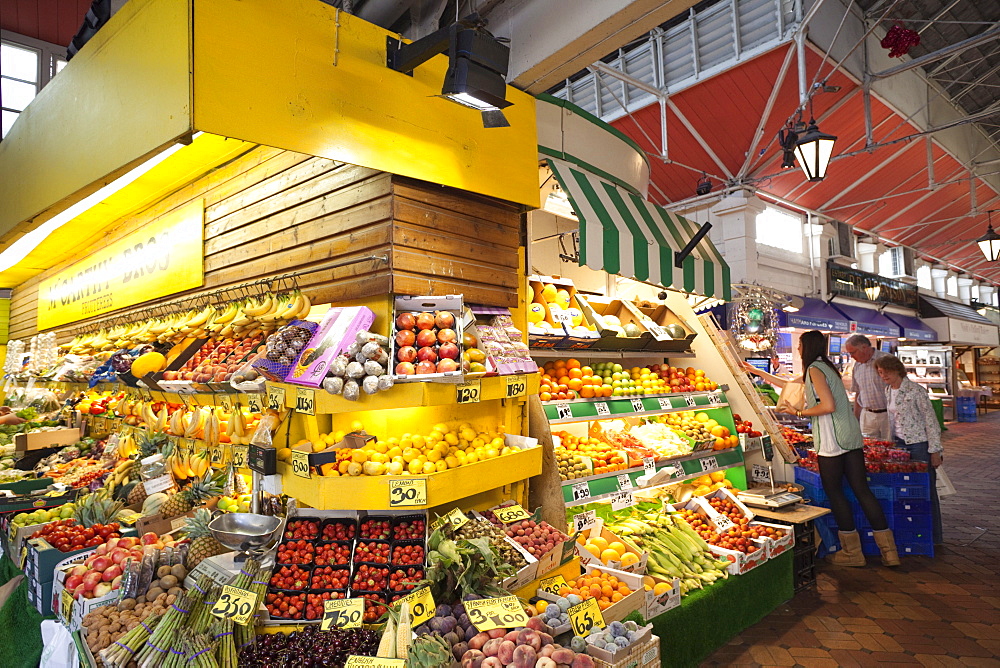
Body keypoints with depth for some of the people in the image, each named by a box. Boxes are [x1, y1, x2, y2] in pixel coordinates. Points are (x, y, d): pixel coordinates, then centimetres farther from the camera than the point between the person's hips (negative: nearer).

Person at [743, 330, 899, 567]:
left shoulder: (814, 369, -10)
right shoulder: (826, 367, 19)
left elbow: (828, 406, -20)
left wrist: (801, 412, -7)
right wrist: (757, 372, 31)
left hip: (831, 440, -9)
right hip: (851, 437, 9)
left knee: (834, 492, 4)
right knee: (862, 490, 9)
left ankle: (852, 552, 12)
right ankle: (889, 551, 11)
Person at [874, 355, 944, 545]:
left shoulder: (915, 391, -14)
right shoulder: (887, 391, 7)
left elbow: (931, 421, -13)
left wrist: (935, 451, -14)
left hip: (920, 445, -7)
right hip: (900, 444, 7)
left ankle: (933, 537, 13)